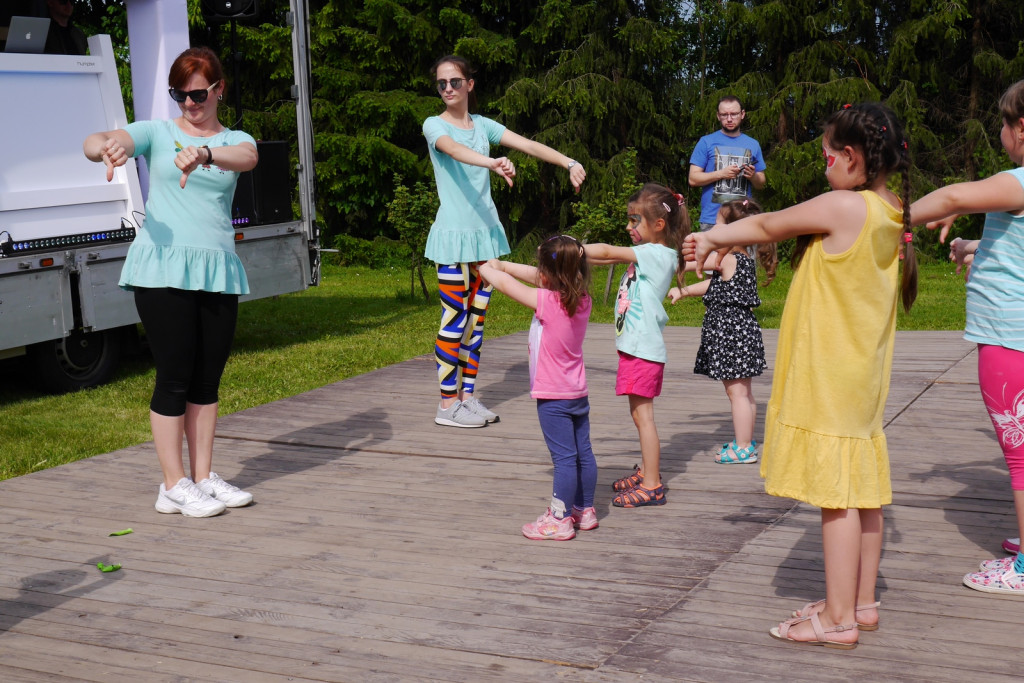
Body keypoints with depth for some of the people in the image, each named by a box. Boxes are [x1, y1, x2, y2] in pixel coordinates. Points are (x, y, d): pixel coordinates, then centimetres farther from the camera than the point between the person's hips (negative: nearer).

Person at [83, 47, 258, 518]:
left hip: (217, 270, 3)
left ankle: (203, 478, 18)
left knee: (208, 378, 8)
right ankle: (173, 486, 3)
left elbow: (246, 157, -15)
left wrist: (204, 153, -38)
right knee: (175, 377, -4)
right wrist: (108, 146, -35)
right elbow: (93, 143, -9)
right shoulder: (157, 133, 7)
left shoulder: (235, 140, 10)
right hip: (163, 267, -3)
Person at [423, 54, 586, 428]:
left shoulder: (482, 125, 11)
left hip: (486, 231, 5)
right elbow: (455, 150, -26)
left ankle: (467, 396, 17)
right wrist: (493, 164, -46)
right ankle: (447, 404, 1)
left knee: (477, 317, 9)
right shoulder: (434, 125, -4)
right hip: (453, 234, -5)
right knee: (455, 319, -5)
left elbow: (528, 144, 1)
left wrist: (569, 162, -14)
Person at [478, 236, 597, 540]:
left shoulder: (547, 302, -21)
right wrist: (502, 265, 14)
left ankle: (559, 520, 1)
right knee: (583, 453, 14)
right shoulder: (581, 299, 0)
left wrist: (486, 269, 7)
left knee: (564, 458, -5)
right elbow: (536, 278, 11)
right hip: (578, 392, 8)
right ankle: (585, 510, 26)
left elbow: (505, 284, -11)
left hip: (553, 397, -8)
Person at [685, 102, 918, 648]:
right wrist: (724, 242, 20)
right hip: (864, 375, 9)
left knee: (836, 493, -4)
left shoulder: (843, 206, -17)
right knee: (862, 489, 14)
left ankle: (839, 619, 2)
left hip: (829, 378, -9)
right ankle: (862, 602, 25)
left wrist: (712, 237, 12)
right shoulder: (894, 216, 8)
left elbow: (767, 226, -4)